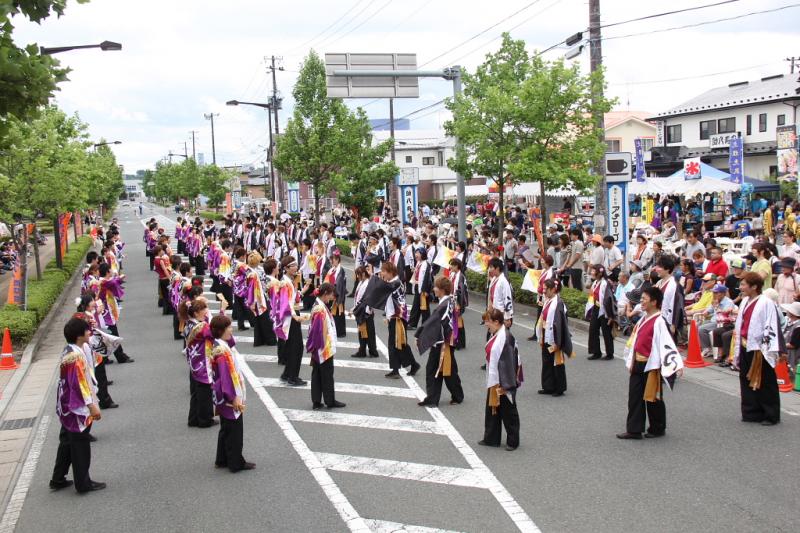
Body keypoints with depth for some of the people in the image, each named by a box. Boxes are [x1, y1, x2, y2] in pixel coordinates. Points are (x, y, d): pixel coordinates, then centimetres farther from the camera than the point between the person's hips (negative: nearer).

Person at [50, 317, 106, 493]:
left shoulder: (68, 352, 9)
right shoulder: (76, 355, -22)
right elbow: (80, 383, -24)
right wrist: (92, 405, -21)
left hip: (67, 408, 10)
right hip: (78, 409, -10)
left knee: (67, 443, 17)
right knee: (80, 446, 0)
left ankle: (58, 479, 25)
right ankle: (83, 483, 9)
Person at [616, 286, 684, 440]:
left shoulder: (659, 322, -16)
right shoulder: (643, 320, 11)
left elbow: (668, 344, -22)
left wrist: (677, 365, -29)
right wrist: (631, 362, 16)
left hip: (651, 366, -8)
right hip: (638, 365, 8)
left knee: (652, 398, 5)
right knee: (634, 398, 7)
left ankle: (657, 429, 20)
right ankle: (634, 430, 12)